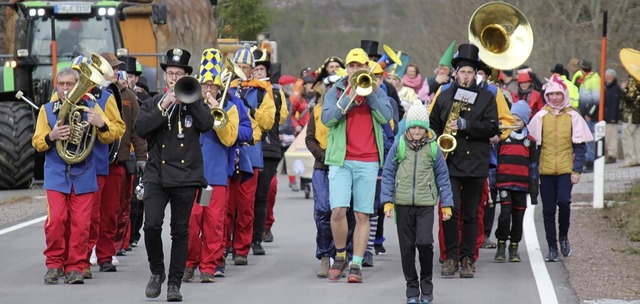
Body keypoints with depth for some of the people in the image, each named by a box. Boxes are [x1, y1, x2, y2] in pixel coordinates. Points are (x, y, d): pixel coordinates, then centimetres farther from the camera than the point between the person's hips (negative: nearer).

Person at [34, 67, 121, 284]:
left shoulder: (91, 107, 6)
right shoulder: (47, 109, 9)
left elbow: (112, 136, 0)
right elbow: (37, 143, 6)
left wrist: (101, 124, -21)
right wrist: (51, 136, -15)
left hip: (84, 175, 0)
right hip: (56, 175, 0)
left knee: (81, 224, -3)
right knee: (56, 220, -11)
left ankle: (75, 267, 6)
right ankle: (54, 264, 4)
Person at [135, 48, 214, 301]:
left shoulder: (193, 103, 9)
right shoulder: (153, 104, 10)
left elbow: (207, 124, -11)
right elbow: (140, 128, -7)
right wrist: (164, 107, -13)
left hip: (186, 176, 0)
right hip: (157, 174, 0)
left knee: (180, 231, 3)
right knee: (152, 225, -15)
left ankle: (174, 283, 10)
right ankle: (156, 272, 6)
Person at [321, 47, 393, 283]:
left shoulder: (376, 91, 12)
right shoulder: (336, 91, 10)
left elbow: (386, 116, -5)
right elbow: (327, 118, -6)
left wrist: (369, 94, -11)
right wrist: (349, 99, -13)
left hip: (368, 162, 1)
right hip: (341, 160, -1)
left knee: (362, 215, -1)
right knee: (338, 211, -11)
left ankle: (356, 265, 3)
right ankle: (340, 256, 9)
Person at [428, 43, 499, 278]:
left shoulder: (487, 97, 6)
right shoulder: (444, 96, 11)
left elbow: (492, 127, -5)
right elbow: (433, 124, 17)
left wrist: (464, 125, -16)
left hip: (476, 164, 0)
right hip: (449, 162, 0)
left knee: (470, 214, 5)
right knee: (450, 210, -11)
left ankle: (467, 259, 10)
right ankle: (451, 257, -4)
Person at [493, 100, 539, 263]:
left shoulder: (530, 141, 9)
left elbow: (533, 166, 11)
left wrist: (534, 190, 8)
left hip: (521, 184, 2)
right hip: (504, 183, -2)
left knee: (518, 216, 6)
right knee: (505, 213, -14)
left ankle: (514, 248, 18)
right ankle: (501, 245, -2)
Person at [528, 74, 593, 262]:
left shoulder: (573, 116, 3)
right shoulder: (540, 116, 6)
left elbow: (580, 146, 4)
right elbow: (533, 144, 9)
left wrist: (577, 170, -5)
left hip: (566, 169, -2)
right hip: (546, 170, 2)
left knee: (563, 201, -19)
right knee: (548, 210, 2)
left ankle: (563, 236, 6)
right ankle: (552, 248, 12)